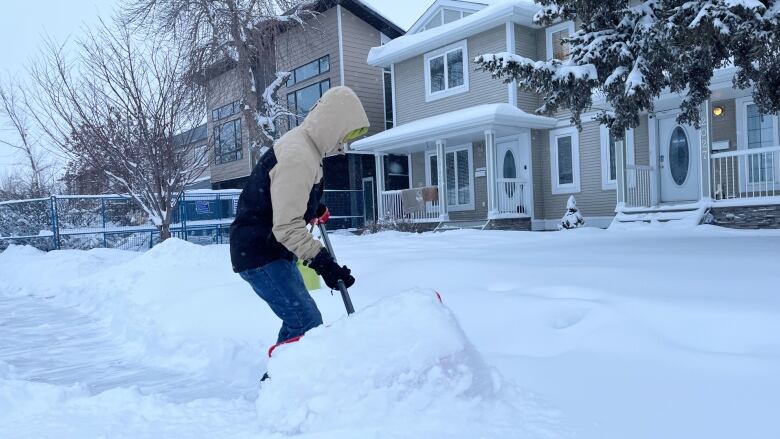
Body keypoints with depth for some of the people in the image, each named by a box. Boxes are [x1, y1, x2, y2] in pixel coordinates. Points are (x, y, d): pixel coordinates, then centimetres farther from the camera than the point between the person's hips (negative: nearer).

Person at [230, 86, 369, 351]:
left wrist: (314, 209, 37)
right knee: (308, 325, -14)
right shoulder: (298, 157, -24)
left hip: (273, 251, 11)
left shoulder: (300, 143, 10)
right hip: (259, 255, -11)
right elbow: (288, 227, -29)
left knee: (298, 323, 15)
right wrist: (322, 262, -32)